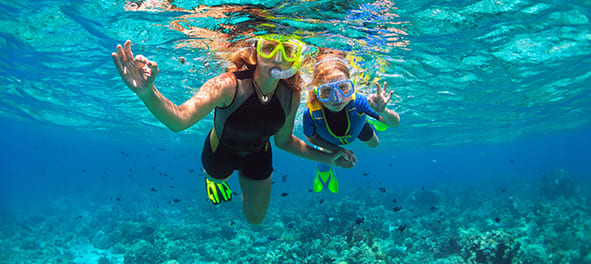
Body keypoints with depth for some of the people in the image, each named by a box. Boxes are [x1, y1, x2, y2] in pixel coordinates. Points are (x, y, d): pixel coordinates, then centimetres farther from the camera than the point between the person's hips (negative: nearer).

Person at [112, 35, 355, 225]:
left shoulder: (291, 96, -25)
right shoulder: (228, 85, -39)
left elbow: (283, 141, -8)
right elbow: (179, 120, -54)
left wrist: (326, 158, -11)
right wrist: (148, 94, -74)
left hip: (258, 156, 3)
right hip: (221, 152, -3)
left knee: (255, 219, 22)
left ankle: (246, 183, 52)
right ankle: (213, 178, 69)